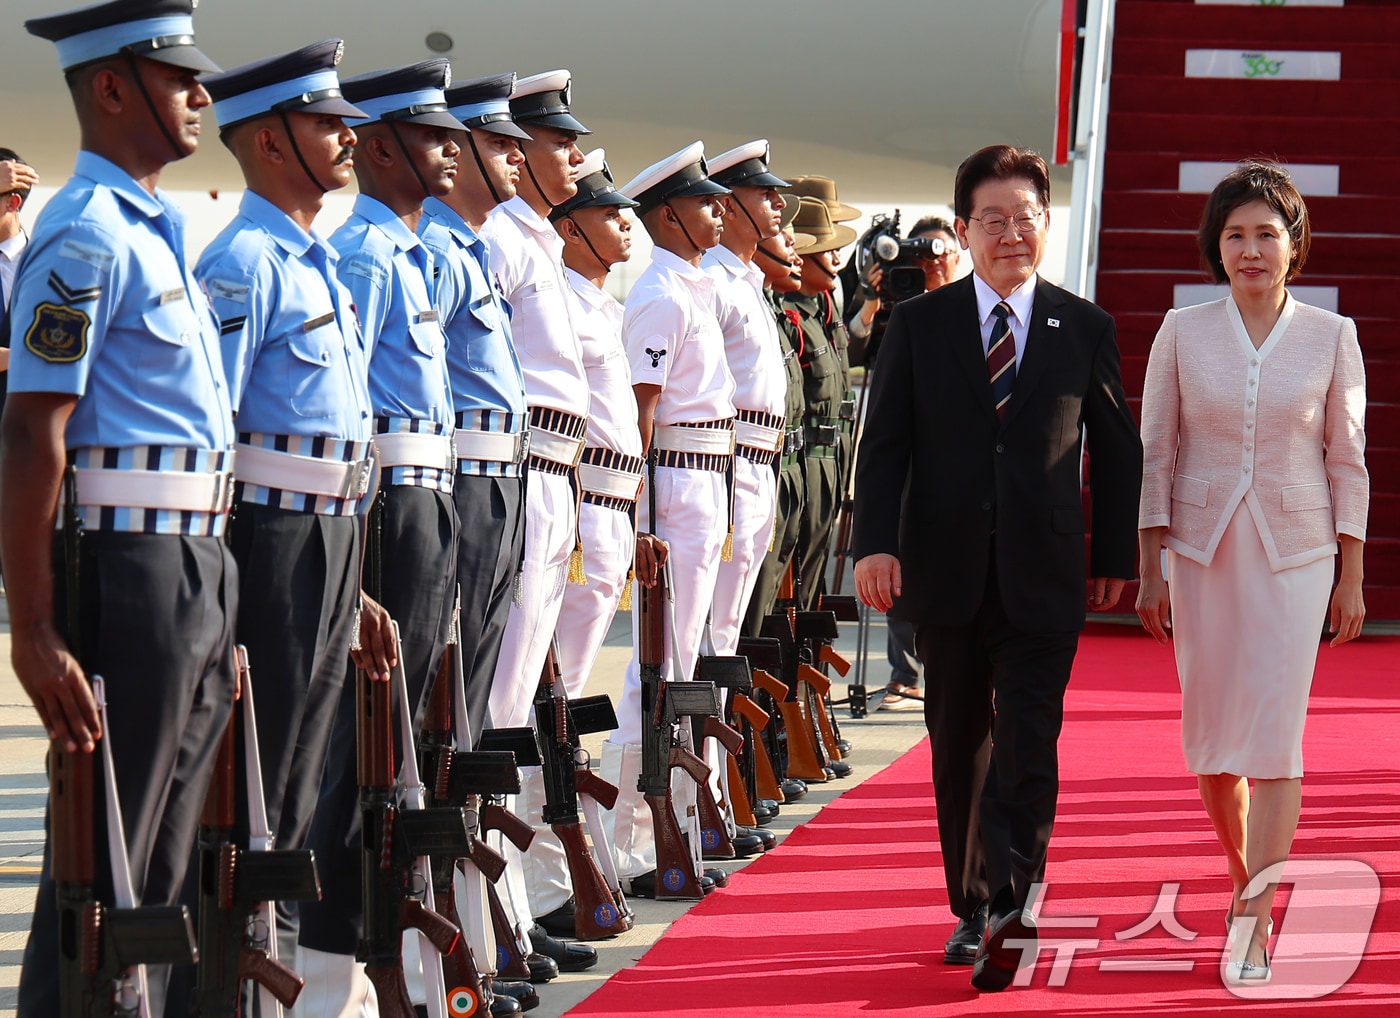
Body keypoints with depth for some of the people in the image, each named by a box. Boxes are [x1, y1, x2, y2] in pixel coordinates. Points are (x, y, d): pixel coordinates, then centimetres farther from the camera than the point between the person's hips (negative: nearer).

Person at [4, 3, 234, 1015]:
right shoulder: (87, 234, -12)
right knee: (102, 866, -3)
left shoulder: (157, 232, 17)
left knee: (167, 861, 14)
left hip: (199, 571, 9)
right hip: (130, 568, -9)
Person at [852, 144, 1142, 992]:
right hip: (946, 572, 1)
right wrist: (875, 543, -10)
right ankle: (974, 911, 22)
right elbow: (884, 443, 1)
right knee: (959, 748, 10)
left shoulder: (1086, 329, 4)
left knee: (1027, 749, -13)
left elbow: (1117, 450, 10)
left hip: (1042, 579, -1)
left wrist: (1116, 558, 9)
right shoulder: (918, 325, 4)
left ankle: (1009, 911, -19)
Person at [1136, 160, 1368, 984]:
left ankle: (1254, 924, -11)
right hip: (1203, 551, 2)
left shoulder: (1331, 337, 0)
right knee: (1210, 735, 7)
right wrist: (1151, 571, 0)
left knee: (1274, 737, -10)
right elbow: (1156, 453, 4)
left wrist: (1352, 581, 1)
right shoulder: (1183, 332, 2)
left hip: (1294, 552, -2)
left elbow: (1348, 461, 3)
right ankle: (1246, 885, 28)